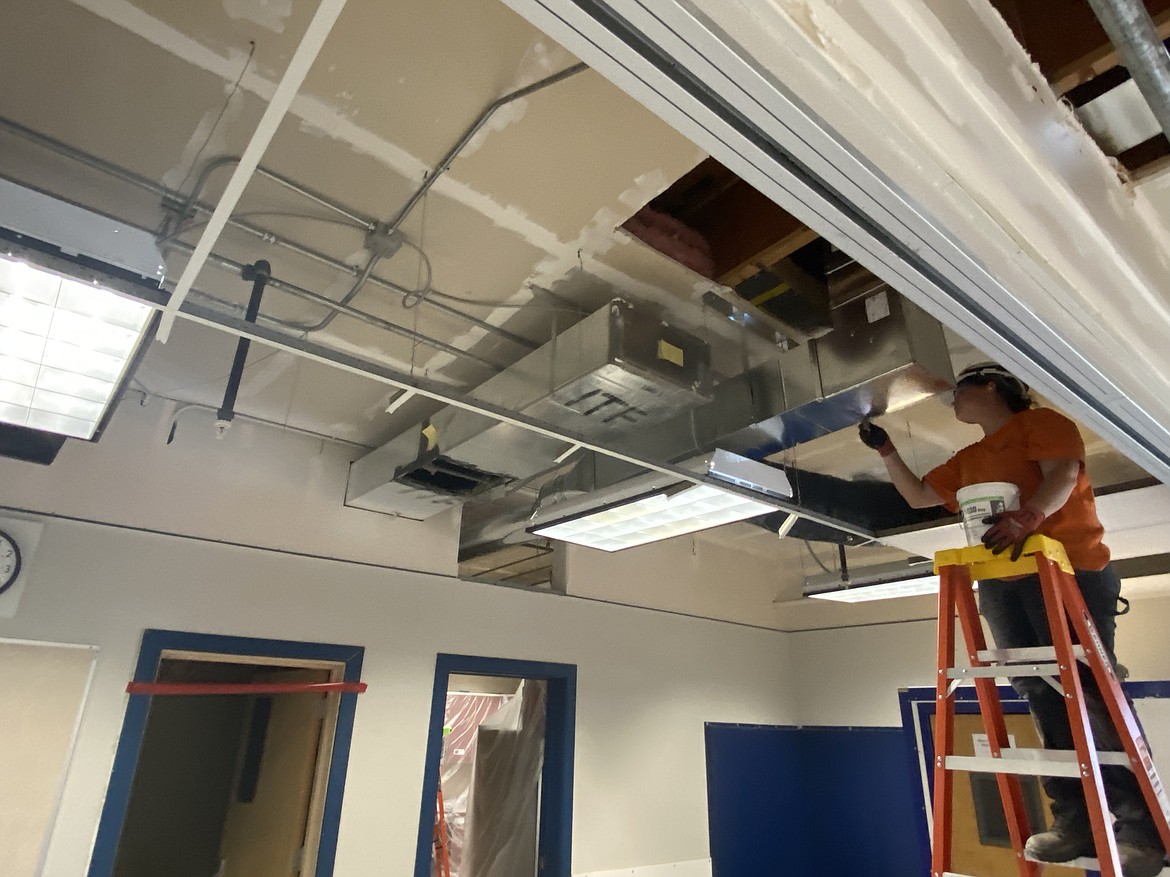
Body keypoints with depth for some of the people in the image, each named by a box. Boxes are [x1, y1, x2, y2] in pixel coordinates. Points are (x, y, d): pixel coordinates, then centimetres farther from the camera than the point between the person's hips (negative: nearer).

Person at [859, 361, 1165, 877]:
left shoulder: (1041, 422, 5)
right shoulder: (967, 460, 25)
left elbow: (1062, 475, -12)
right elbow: (917, 496, 28)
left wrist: (1027, 517, -30)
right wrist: (885, 449, 22)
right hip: (999, 583, 7)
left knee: (1088, 689, -11)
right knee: (1040, 696, 0)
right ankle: (1075, 818, 2)